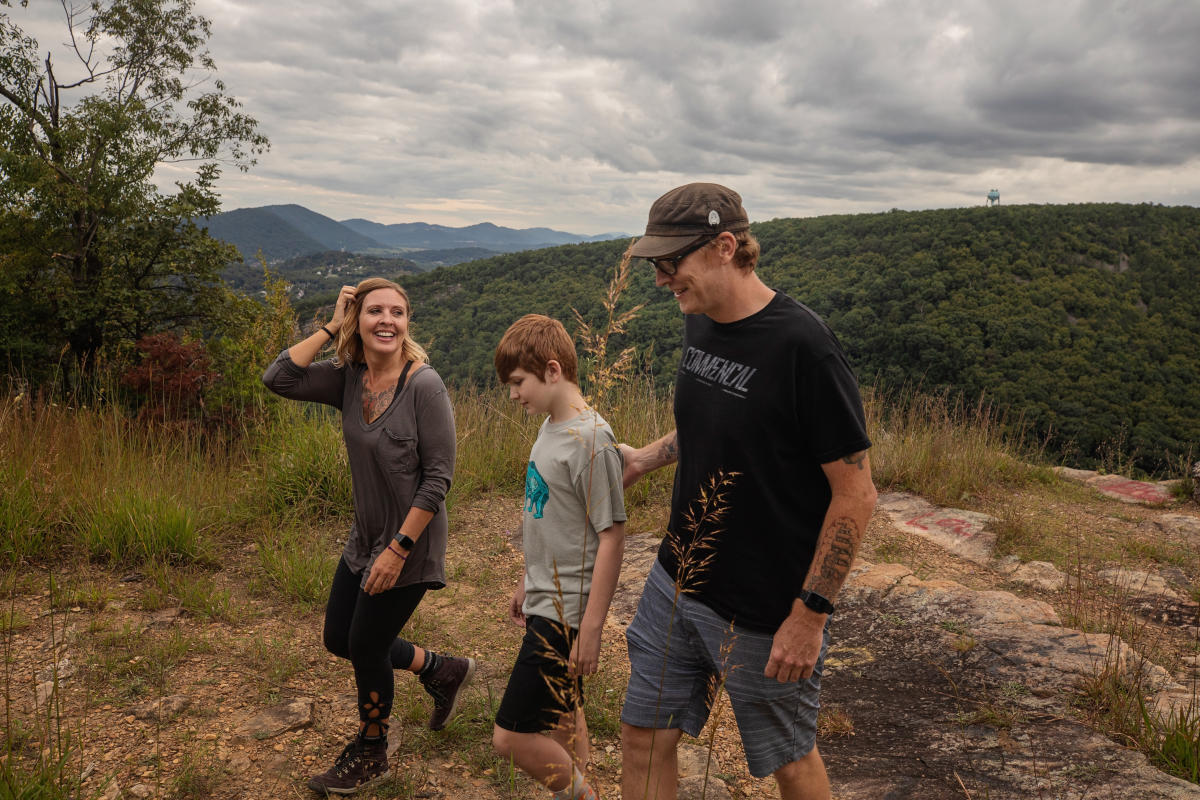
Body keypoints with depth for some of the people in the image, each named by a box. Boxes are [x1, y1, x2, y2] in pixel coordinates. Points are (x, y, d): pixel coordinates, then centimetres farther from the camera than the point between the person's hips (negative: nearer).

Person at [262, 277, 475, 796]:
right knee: (339, 640, 18)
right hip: (365, 539, 7)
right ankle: (443, 672, 37)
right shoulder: (348, 378, -2)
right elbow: (278, 379, -11)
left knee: (365, 647, 7)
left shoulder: (424, 385, -22)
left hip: (409, 545, -7)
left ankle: (370, 756, 36)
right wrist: (330, 328, -12)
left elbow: (438, 476, -21)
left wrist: (399, 548, -21)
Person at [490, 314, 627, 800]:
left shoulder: (591, 439, -21)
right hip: (546, 601, 9)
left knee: (510, 736, -4)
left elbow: (611, 535, -20)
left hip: (567, 611, -9)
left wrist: (592, 626, -20)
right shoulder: (551, 427, 6)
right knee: (560, 716, 21)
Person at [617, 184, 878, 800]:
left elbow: (855, 494, -19)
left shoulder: (802, 346, -22)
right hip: (676, 582, 7)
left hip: (767, 611, -6)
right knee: (643, 737, 14)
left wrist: (811, 612, -18)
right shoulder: (699, 323, 1)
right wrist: (644, 459, 9)